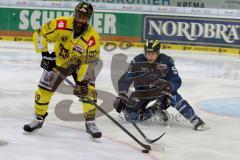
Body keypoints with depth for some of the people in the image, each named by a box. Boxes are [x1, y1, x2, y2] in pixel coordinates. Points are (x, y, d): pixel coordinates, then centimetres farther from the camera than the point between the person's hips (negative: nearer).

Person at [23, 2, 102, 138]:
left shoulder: (93, 36, -30)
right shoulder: (62, 24, -28)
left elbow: (89, 61, -27)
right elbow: (40, 34, -18)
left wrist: (82, 81, -35)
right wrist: (45, 54, -25)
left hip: (81, 62, -1)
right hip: (59, 61, 1)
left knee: (88, 90, -19)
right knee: (44, 90, -2)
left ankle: (90, 123, -5)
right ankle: (39, 119, 19)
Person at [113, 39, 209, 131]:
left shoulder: (166, 61, -22)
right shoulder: (137, 61, -20)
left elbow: (176, 81, -22)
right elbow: (124, 80, -17)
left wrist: (168, 85, -44)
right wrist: (121, 95, -31)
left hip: (160, 89, -1)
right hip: (142, 91, 2)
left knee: (174, 96, -34)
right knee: (131, 116, -15)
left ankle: (195, 120, -32)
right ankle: (154, 110, 6)